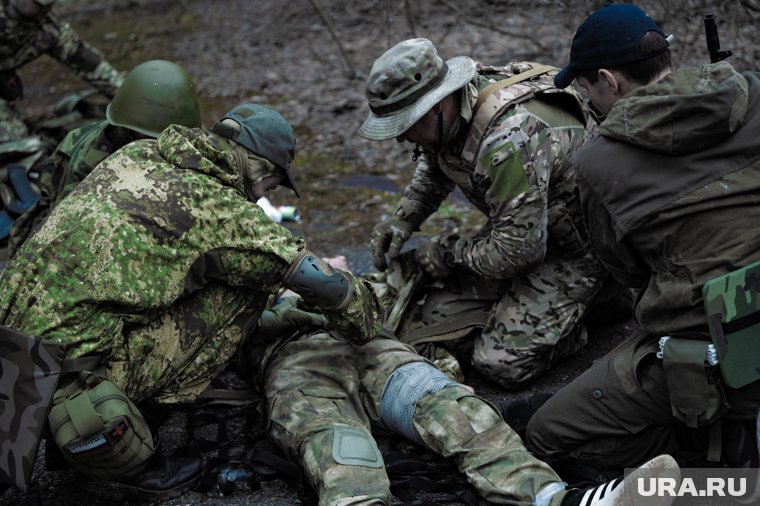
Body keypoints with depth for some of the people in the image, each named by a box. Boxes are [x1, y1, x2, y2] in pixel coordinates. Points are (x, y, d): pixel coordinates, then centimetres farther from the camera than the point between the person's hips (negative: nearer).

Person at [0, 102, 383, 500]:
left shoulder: (136, 153, 12)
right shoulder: (220, 208, -10)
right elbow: (322, 282, -8)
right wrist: (365, 329, 15)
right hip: (69, 369, -8)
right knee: (243, 288, -3)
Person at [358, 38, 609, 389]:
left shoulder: (508, 139, -36)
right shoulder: (451, 112, -9)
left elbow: (519, 251, -31)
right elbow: (433, 165, 16)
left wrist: (448, 254, -15)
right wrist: (404, 218, 0)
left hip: (571, 246, -8)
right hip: (518, 228, 8)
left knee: (503, 365, -17)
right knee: (435, 319, -2)